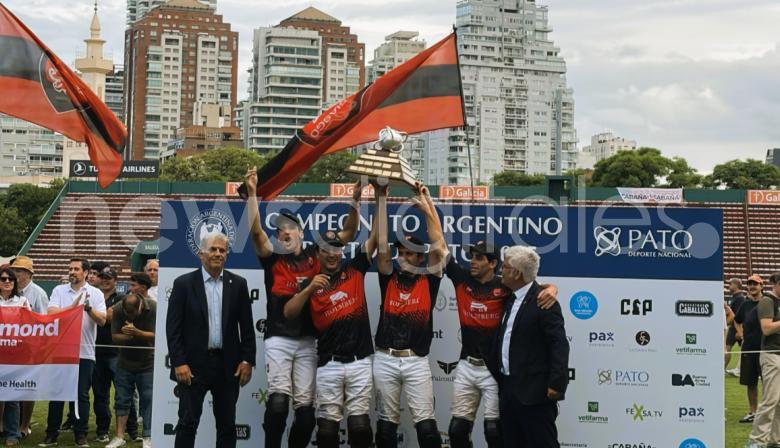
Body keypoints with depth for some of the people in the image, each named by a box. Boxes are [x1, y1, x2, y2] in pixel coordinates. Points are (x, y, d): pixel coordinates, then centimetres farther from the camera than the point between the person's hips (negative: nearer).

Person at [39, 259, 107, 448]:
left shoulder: (95, 293, 4)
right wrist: (73, 307, -16)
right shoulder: (59, 291, 7)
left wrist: (88, 308, -23)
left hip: (85, 352, -1)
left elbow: (102, 320, -6)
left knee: (81, 395, 3)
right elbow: (51, 313, -7)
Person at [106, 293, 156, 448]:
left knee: (148, 399, -4)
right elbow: (115, 336, -8)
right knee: (121, 400, 3)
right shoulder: (117, 310, -11)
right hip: (125, 361, 2)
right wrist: (126, 336, -28)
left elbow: (155, 336, -18)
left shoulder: (153, 308, -17)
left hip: (147, 362, -2)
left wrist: (136, 332, -32)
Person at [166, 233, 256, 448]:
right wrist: (179, 363, -11)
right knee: (188, 422, 0)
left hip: (228, 366, 3)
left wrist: (247, 360, -1)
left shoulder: (238, 284, 6)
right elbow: (173, 328, -4)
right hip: (194, 365, -3)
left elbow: (247, 327, 7)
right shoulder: (184, 283, -2)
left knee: (227, 425, 9)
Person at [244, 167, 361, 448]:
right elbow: (255, 231, -12)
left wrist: (355, 200, -2)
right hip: (278, 340, -2)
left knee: (305, 406, 2)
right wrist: (252, 193, -20)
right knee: (278, 401, -17)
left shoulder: (315, 256, 8)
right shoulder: (272, 258, 3)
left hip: (307, 342, 2)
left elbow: (349, 232, 9)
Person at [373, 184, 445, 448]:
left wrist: (428, 208, -8)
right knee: (387, 422, 11)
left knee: (426, 423, -4)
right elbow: (381, 245, -2)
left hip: (417, 362, -2)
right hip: (385, 360, 2)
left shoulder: (429, 281, 4)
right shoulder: (388, 279, 8)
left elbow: (438, 246, -6)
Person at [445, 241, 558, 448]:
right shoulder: (462, 279, 3)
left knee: (494, 430, -1)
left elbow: (541, 288, -11)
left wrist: (551, 289, -32)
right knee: (458, 428, 8)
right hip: (466, 367, 4)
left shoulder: (504, 286, -8)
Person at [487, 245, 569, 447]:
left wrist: (556, 384, -22)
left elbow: (559, 345, -18)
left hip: (534, 392, -9)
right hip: (508, 389, 9)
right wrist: (499, 379, 17)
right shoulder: (512, 300, 13)